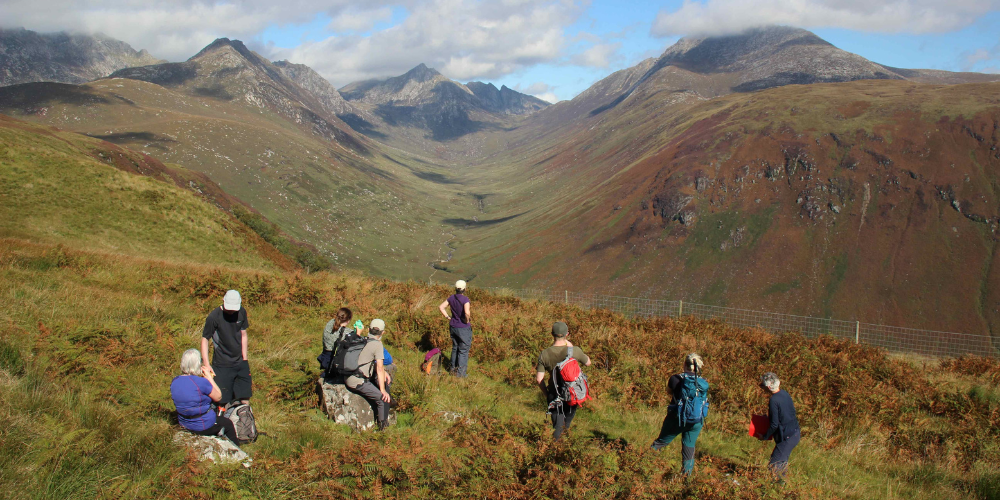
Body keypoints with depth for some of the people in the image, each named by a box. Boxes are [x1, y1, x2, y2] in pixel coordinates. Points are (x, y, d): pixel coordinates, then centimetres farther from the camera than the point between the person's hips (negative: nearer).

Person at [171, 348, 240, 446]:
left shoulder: (174, 382, -9)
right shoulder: (201, 382, -29)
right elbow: (218, 397, -13)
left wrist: (203, 376, 3)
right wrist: (209, 377, -8)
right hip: (203, 427, -7)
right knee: (228, 424, 23)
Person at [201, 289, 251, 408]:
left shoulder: (242, 312, 0)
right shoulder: (214, 317, -15)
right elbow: (205, 339, -9)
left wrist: (244, 357, 6)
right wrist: (206, 364, -15)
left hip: (240, 362, 5)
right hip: (222, 365, -5)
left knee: (245, 398, 7)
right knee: (223, 400, -5)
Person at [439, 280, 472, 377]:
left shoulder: (452, 298, -1)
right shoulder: (465, 299, -21)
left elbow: (441, 307, 3)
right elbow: (467, 312, -34)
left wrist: (448, 317, 6)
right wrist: (467, 321, -15)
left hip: (453, 327, 6)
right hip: (464, 328, -6)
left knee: (455, 348, 22)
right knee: (463, 351, 5)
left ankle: (453, 369, 31)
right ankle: (460, 372, 9)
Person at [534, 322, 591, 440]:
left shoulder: (544, 354, -12)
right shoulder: (574, 351, -17)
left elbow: (539, 379, -8)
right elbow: (588, 363, 4)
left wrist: (546, 393, 8)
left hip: (554, 394, 0)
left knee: (557, 425, 12)